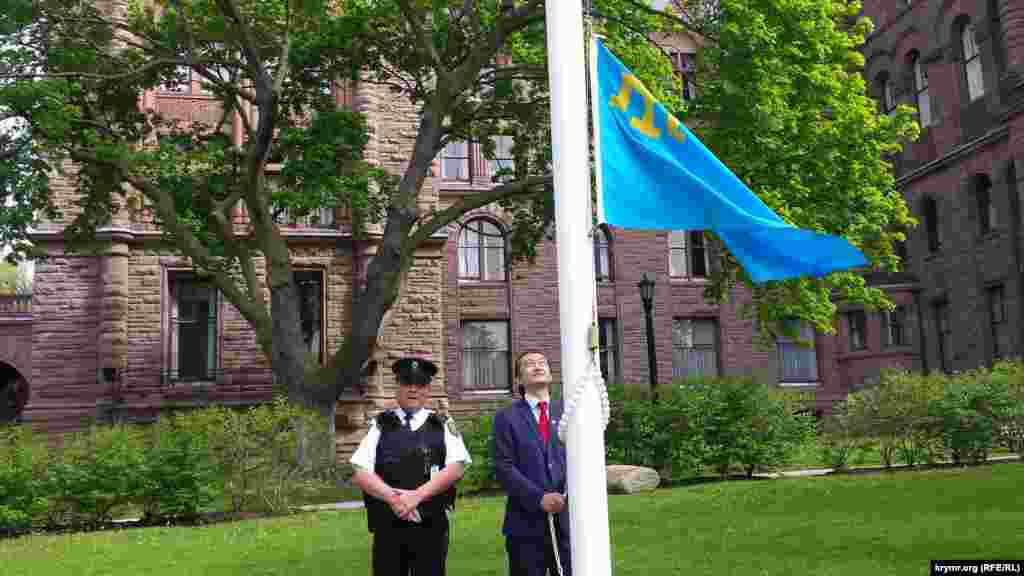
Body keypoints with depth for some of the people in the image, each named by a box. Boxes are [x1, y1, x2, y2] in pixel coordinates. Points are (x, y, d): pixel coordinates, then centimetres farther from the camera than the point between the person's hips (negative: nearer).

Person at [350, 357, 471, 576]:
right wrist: (392, 497, -17)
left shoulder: (443, 426, 7)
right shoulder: (380, 425, 7)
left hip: (431, 527, 0)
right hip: (387, 526, 0)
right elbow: (361, 473, -2)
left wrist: (417, 495, -16)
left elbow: (456, 468, -6)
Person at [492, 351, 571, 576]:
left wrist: (569, 492, -13)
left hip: (567, 519, 2)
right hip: (527, 522, -2)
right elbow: (504, 467, -6)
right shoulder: (507, 417, 2)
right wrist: (539, 498, -15)